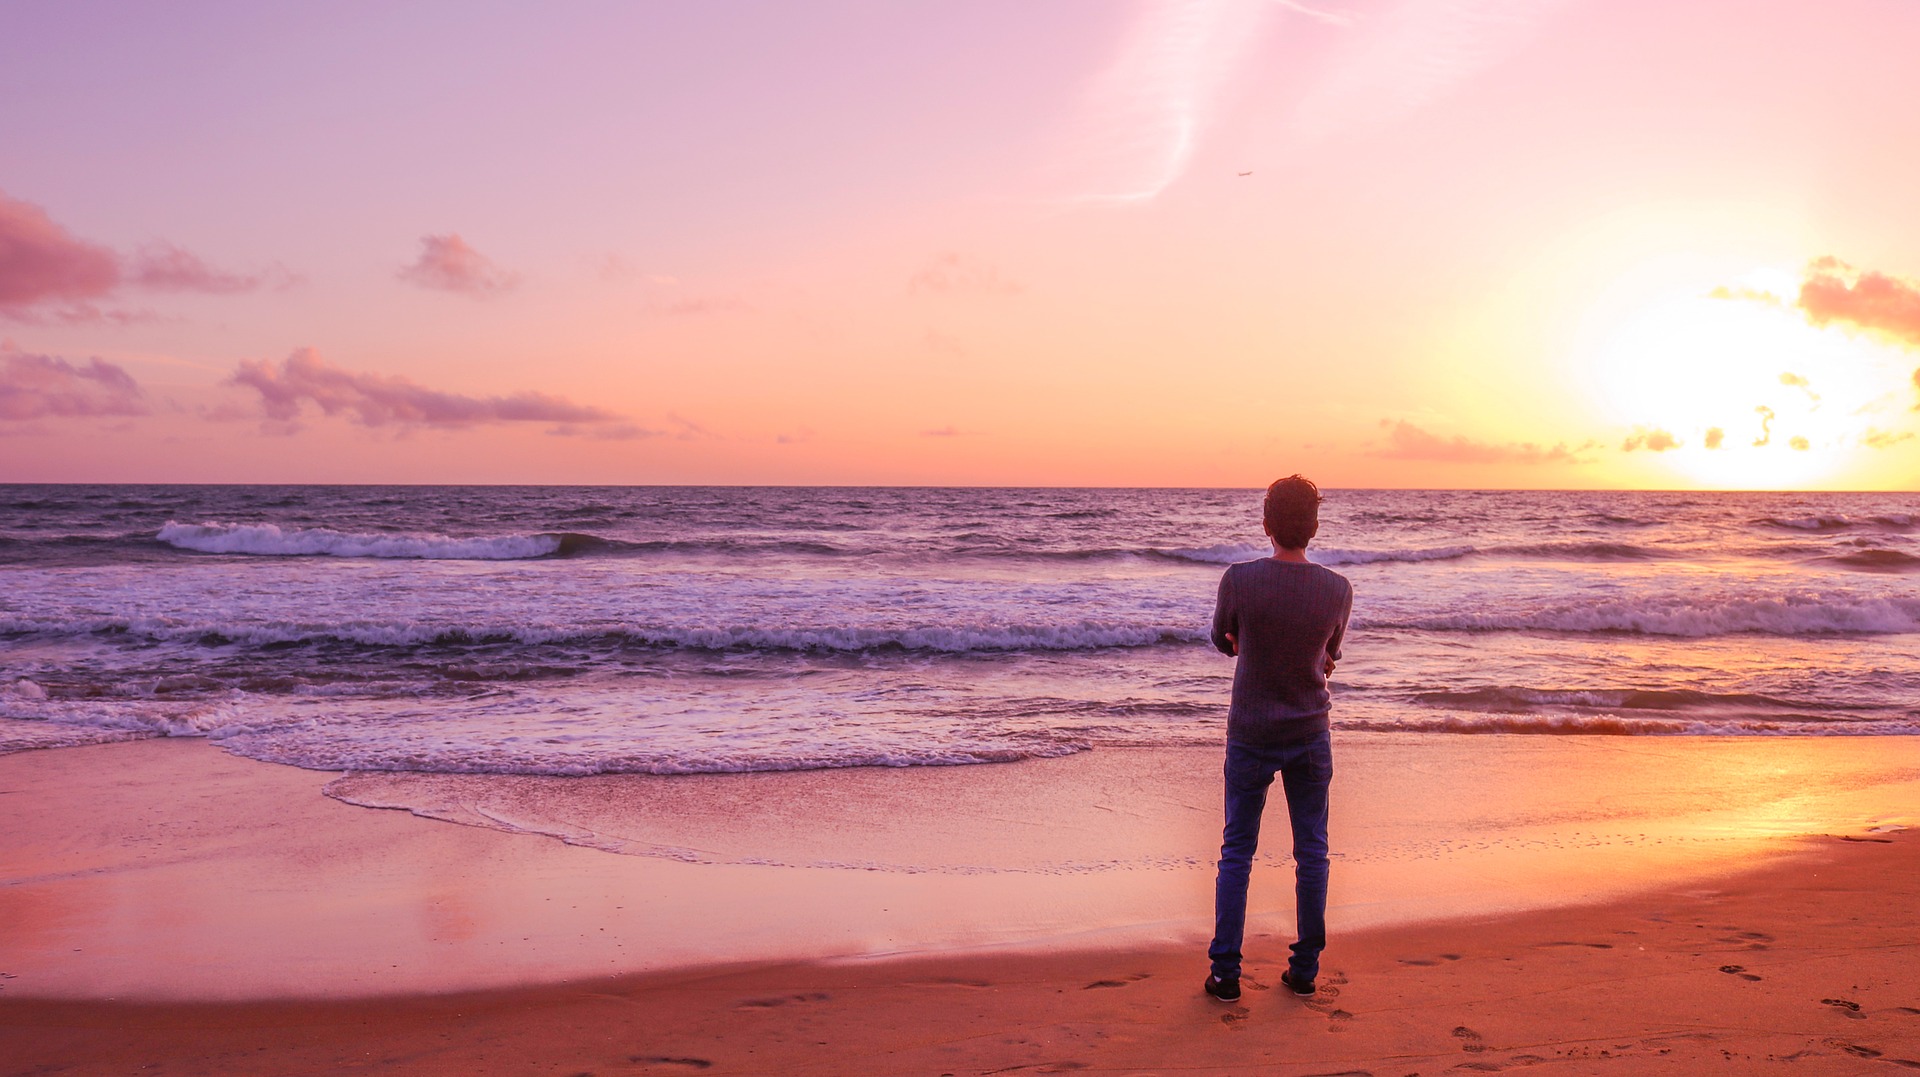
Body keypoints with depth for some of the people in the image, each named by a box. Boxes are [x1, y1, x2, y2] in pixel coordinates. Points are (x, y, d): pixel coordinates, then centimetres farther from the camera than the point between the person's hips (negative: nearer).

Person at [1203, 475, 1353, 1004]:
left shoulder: (1239, 580, -16)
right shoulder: (1338, 590, -10)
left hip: (1250, 736, -1)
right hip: (1310, 736, 1)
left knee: (1236, 852, 8)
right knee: (1311, 852, 12)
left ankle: (1225, 972, 10)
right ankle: (1305, 968, 18)